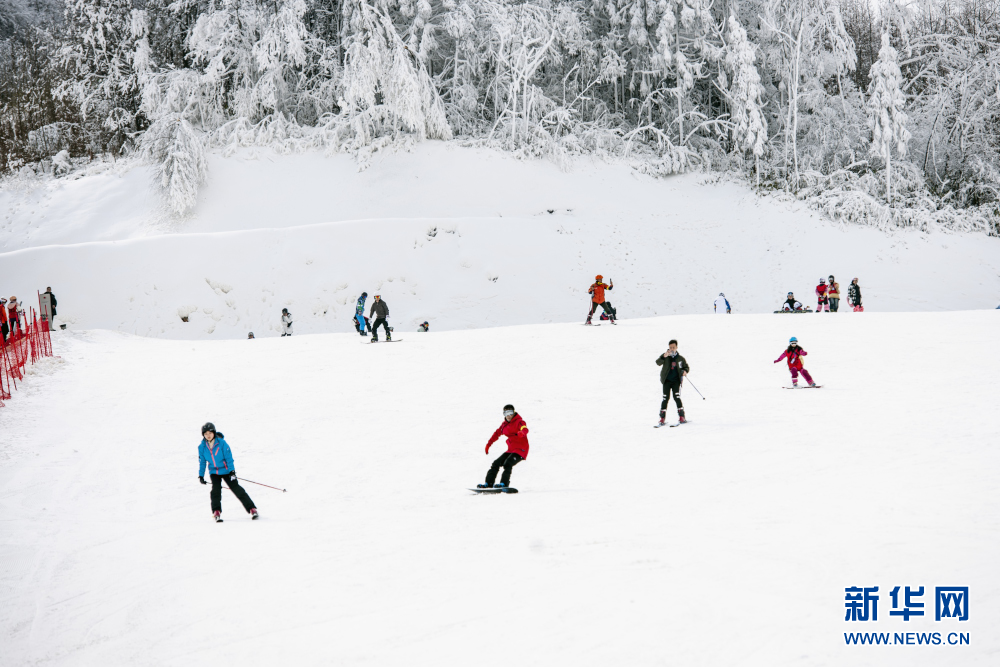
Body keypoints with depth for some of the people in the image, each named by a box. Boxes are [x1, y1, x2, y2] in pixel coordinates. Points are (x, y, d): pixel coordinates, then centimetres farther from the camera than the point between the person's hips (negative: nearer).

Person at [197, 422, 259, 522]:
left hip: (226, 470, -2)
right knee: (216, 489, -19)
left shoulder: (222, 443, -16)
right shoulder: (202, 447, -6)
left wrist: (232, 471, -18)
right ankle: (216, 512, -9)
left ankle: (252, 509, 1)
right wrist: (201, 475, 3)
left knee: (237, 489, -4)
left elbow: (229, 457, -13)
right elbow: (202, 462, 5)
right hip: (214, 472, 2)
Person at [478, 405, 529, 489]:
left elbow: (525, 429, -30)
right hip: (511, 450, 8)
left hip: (520, 449, -8)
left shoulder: (519, 422, -10)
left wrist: (521, 433, -55)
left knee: (507, 464, -26)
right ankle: (489, 483, 7)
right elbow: (497, 433, 27)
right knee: (496, 463, 3)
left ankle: (504, 483, -31)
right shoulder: (505, 424, 13)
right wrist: (489, 444, 28)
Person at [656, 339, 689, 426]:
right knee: (665, 398, -4)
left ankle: (681, 417, -6)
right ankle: (662, 418, 3)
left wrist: (685, 371, -5)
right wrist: (664, 356, -32)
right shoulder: (665, 356, 2)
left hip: (676, 380, 0)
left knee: (677, 397, -12)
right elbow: (658, 363, -14)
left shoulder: (680, 358, 7)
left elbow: (686, 367, 18)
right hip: (667, 380, 0)